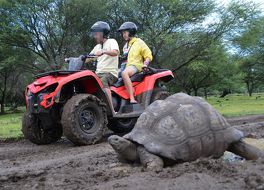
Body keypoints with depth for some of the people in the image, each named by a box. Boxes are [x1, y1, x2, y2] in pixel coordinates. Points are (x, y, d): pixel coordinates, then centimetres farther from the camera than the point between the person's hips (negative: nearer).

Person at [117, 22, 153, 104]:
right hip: (127, 66, 9)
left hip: (136, 65, -9)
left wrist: (145, 64, -18)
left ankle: (132, 99, -46)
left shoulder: (139, 42, 4)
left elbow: (148, 55, -2)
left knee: (124, 73, -39)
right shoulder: (126, 45, 28)